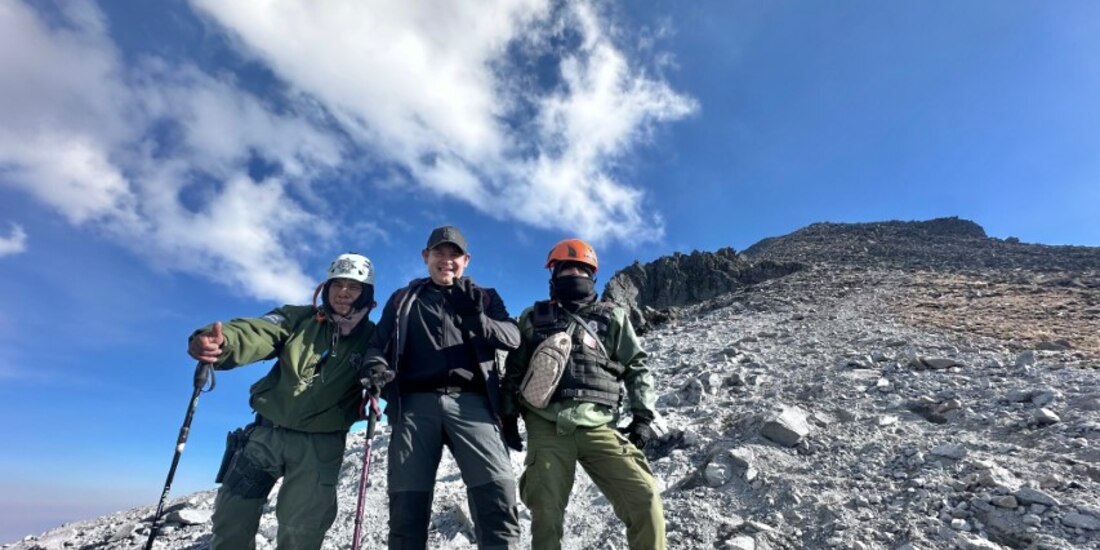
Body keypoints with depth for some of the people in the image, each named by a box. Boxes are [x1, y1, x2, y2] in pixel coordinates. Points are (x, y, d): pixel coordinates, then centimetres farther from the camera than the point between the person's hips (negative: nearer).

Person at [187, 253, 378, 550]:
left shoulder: (372, 340, 1)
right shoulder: (300, 318, 3)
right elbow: (257, 335, -14)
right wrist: (221, 341, -37)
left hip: (319, 444, -2)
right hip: (267, 431, 2)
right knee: (231, 519, 9)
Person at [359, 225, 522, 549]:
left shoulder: (483, 298, 22)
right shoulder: (403, 300, 25)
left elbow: (512, 337, 8)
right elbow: (378, 344, 16)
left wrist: (477, 322, -14)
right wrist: (375, 367, -9)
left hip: (469, 402, -1)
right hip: (415, 404, 1)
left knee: (497, 490, -18)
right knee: (407, 502, -5)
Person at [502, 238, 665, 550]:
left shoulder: (611, 317, 16)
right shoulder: (533, 318, 17)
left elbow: (637, 367, 16)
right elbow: (514, 371, 20)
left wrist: (643, 416, 6)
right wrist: (508, 415, 14)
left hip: (598, 426, 0)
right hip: (547, 426, 0)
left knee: (645, 500, -11)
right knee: (546, 511, -1)